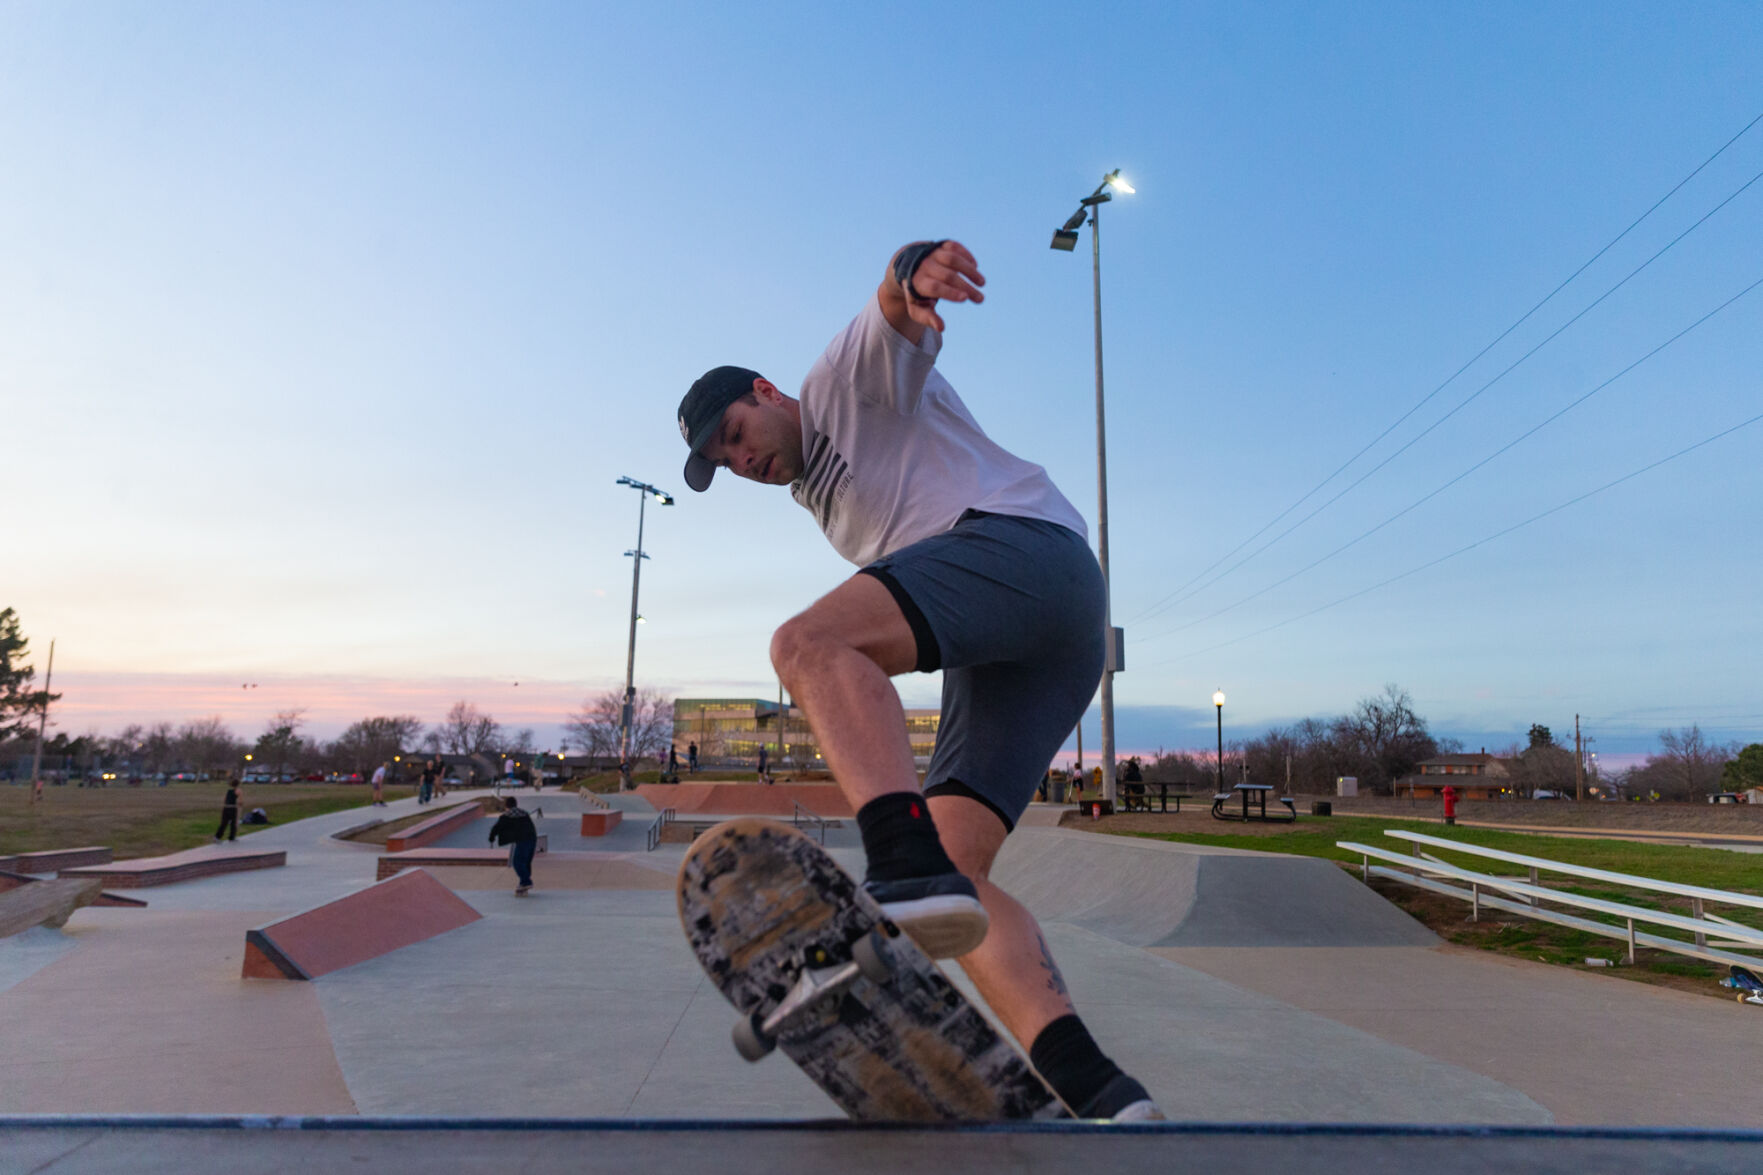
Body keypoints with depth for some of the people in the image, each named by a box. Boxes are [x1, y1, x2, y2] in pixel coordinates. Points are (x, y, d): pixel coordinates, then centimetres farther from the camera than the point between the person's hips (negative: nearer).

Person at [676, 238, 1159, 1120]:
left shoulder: (847, 373, 13)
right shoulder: (821, 498, 35)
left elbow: (896, 320, -10)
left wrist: (914, 275, -34)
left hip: (1021, 541, -8)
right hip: (1035, 649, 9)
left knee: (806, 643, -29)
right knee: (952, 870, -6)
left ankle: (910, 868, -47)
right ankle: (1095, 1090, -13)